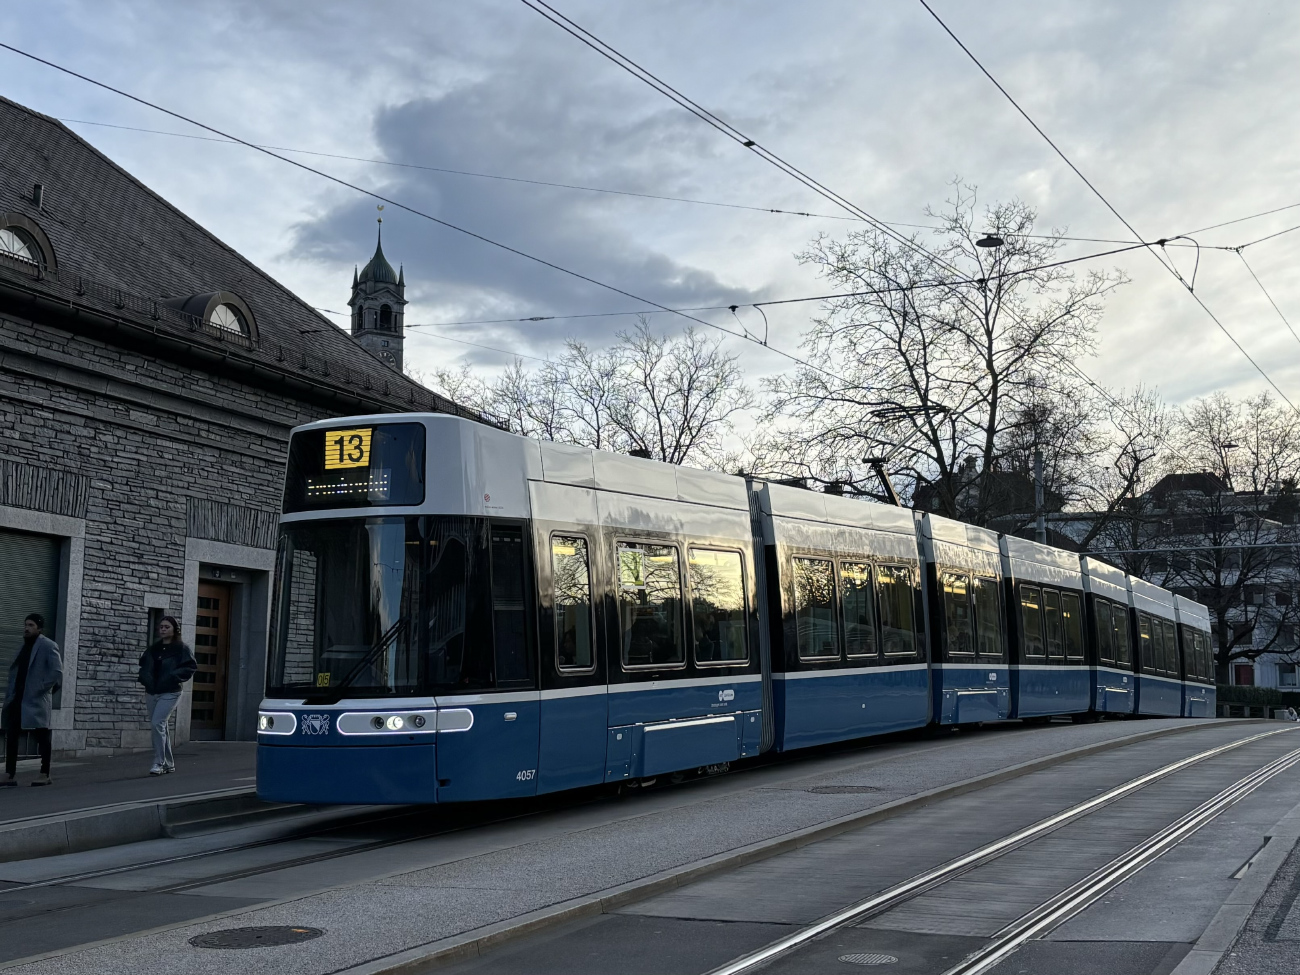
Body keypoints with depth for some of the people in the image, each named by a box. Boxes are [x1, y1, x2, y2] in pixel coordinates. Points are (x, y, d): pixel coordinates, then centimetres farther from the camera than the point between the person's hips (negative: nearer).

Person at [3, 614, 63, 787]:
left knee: (42, 737, 1)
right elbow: (15, 670, 22)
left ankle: (45, 775, 7)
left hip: (35, 700, -7)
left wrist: (41, 688, -15)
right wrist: (10, 694, 11)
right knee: (10, 736, 3)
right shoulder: (25, 646, 16)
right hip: (16, 699, 8)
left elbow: (57, 672, -14)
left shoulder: (48, 646, -7)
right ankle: (10, 775, 6)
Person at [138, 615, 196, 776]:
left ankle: (159, 763, -14)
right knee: (161, 728, 11)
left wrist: (173, 676, -18)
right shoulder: (153, 649, 12)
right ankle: (169, 763, 22)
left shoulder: (181, 649, -4)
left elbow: (191, 667, -11)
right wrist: (145, 677, 4)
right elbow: (143, 665, 22)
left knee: (157, 723, -20)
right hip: (151, 693, 6)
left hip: (169, 693, -6)